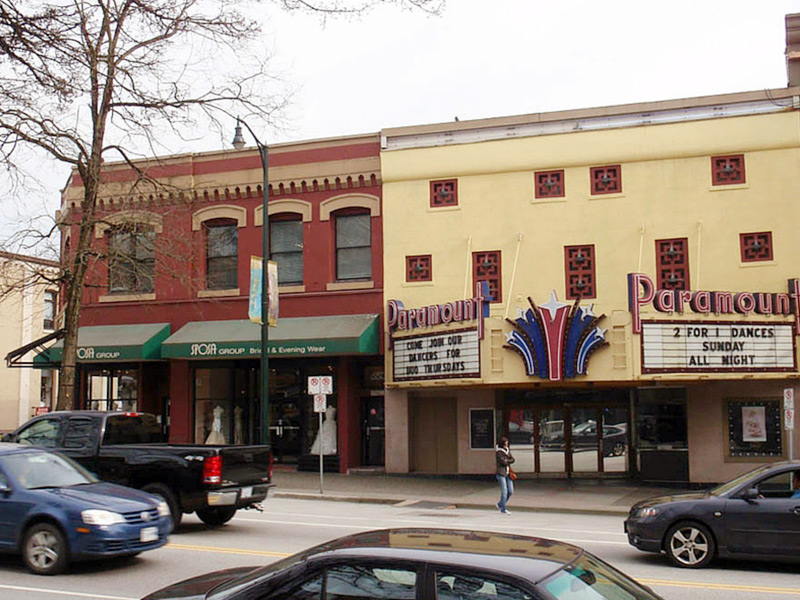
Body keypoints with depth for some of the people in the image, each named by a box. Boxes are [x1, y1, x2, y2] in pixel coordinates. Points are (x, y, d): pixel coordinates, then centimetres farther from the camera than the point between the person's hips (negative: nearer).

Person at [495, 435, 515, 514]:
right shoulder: (499, 452, -9)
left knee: (510, 491, 4)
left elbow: (513, 460, 3)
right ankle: (503, 509, 4)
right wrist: (509, 461, -2)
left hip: (508, 473, 7)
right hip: (501, 474, -7)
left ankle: (500, 505, 22)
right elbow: (503, 462, -18)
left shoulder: (508, 450, 12)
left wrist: (506, 461, -11)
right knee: (504, 492, -7)